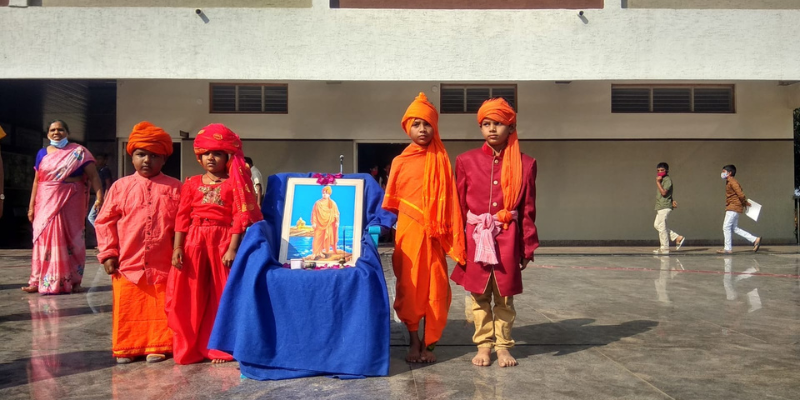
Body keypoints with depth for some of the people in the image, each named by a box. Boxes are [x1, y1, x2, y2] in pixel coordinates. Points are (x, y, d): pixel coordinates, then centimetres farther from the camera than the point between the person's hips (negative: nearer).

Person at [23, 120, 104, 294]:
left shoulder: (78, 152, -1)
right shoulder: (42, 153, 10)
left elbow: (93, 176, -8)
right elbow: (37, 181, 12)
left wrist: (99, 197, -21)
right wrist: (32, 205, 8)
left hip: (70, 202, -3)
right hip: (46, 203, 3)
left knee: (70, 239, 2)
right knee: (44, 239, 4)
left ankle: (73, 281, 8)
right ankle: (39, 281, 10)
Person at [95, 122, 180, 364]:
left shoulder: (174, 188, 2)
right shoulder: (121, 186, 4)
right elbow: (105, 221, 5)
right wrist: (108, 253, 0)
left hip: (162, 265, -1)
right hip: (128, 263, 1)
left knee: (160, 308, 7)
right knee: (127, 309, 9)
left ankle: (157, 346, 20)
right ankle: (126, 348, 22)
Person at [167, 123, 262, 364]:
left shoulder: (234, 184, 0)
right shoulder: (192, 184, 8)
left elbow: (240, 217, -6)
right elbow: (182, 217, 5)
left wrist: (233, 248, -13)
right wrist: (177, 248, -2)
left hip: (223, 242, -2)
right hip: (194, 242, 2)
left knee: (221, 297, 5)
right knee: (189, 298, 5)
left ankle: (218, 347, 18)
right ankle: (189, 348, 18)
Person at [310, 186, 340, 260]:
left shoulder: (332, 203, 1)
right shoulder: (318, 203, -3)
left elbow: (336, 213, 2)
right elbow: (314, 213, -4)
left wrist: (337, 222, -5)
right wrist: (314, 223, -10)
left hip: (329, 224, 2)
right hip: (319, 224, -2)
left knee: (326, 238, 5)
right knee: (318, 238, -5)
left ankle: (321, 252, 15)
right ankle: (314, 253, -3)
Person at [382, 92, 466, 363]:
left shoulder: (441, 161, 3)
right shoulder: (400, 162, 3)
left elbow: (450, 200, 0)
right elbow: (390, 201, 7)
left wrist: (452, 234, -5)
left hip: (434, 233, 0)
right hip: (408, 231, 0)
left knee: (435, 288, 3)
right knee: (409, 286, 4)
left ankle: (429, 343, 15)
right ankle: (414, 341, 18)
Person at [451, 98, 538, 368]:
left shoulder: (525, 164, 2)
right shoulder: (466, 161, 2)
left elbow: (528, 210, 4)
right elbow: (459, 205, 5)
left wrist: (528, 248, 3)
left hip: (507, 239, 0)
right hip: (475, 238, 1)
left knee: (504, 297, 9)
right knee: (479, 296, 9)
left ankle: (503, 345, 24)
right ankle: (483, 345, 23)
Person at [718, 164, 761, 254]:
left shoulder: (732, 182, -13)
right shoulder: (729, 182, 17)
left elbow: (740, 194, -20)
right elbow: (740, 194, 20)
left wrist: (745, 203, -6)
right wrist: (745, 202, 11)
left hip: (733, 207, -10)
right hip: (732, 208, 10)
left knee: (726, 227, -7)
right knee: (735, 228, 11)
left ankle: (728, 248, -4)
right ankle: (755, 240, 11)